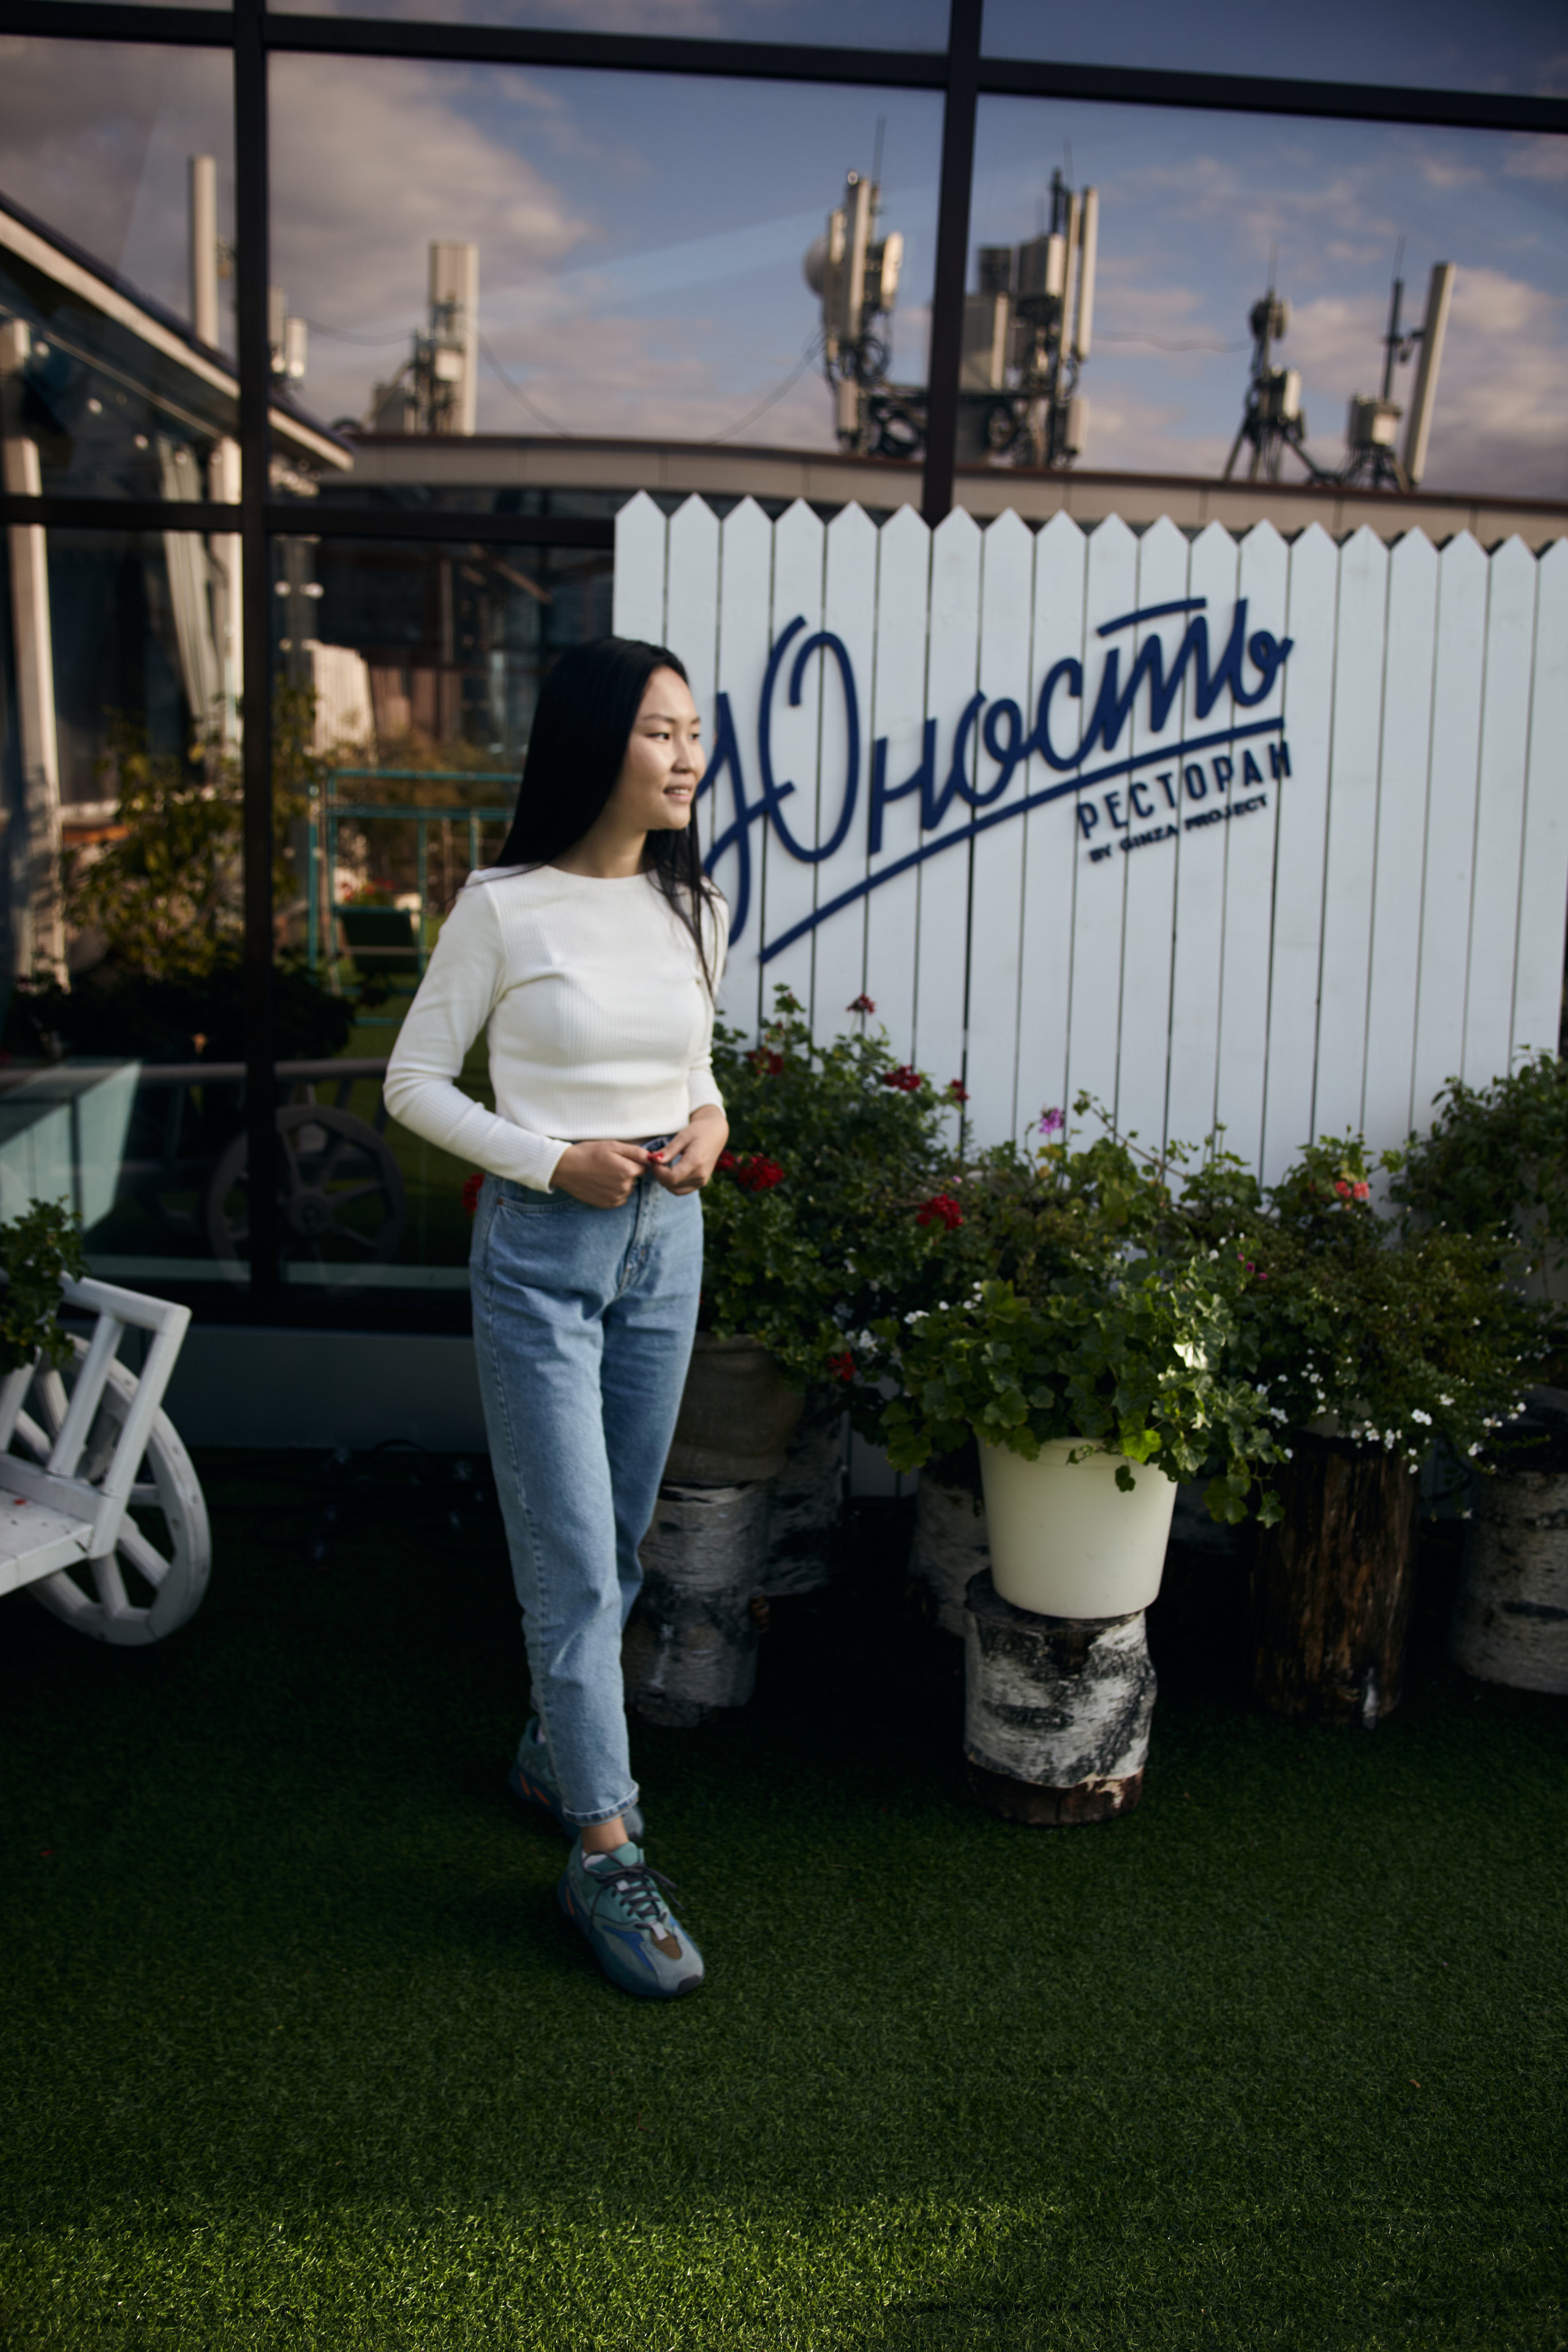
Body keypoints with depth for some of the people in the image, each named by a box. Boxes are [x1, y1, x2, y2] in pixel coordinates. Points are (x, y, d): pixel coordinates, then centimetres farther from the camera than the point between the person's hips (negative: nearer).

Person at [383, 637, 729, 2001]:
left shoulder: (694, 910, 5)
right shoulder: (506, 907, -10)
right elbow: (416, 1082, -5)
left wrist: (708, 1121, -3)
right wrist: (550, 1161, -16)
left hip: (666, 1244, 6)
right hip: (542, 1250, -5)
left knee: (619, 1550, 17)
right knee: (574, 1565, -3)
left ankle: (557, 1747, 40)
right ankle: (605, 1852, 9)